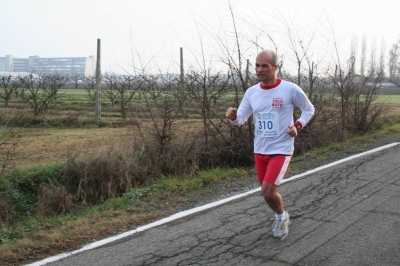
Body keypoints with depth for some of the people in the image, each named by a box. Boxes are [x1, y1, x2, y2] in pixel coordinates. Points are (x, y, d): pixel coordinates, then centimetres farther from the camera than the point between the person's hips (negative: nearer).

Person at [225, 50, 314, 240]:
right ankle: (281, 216, 44)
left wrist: (298, 126, -13)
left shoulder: (291, 89, -12)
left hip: (281, 150, -5)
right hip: (260, 151, 5)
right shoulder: (251, 92, -1)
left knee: (267, 191, -15)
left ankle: (281, 216, 16)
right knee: (268, 192, 16)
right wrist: (233, 117, -24)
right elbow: (241, 119, 0)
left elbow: (309, 109, 4)